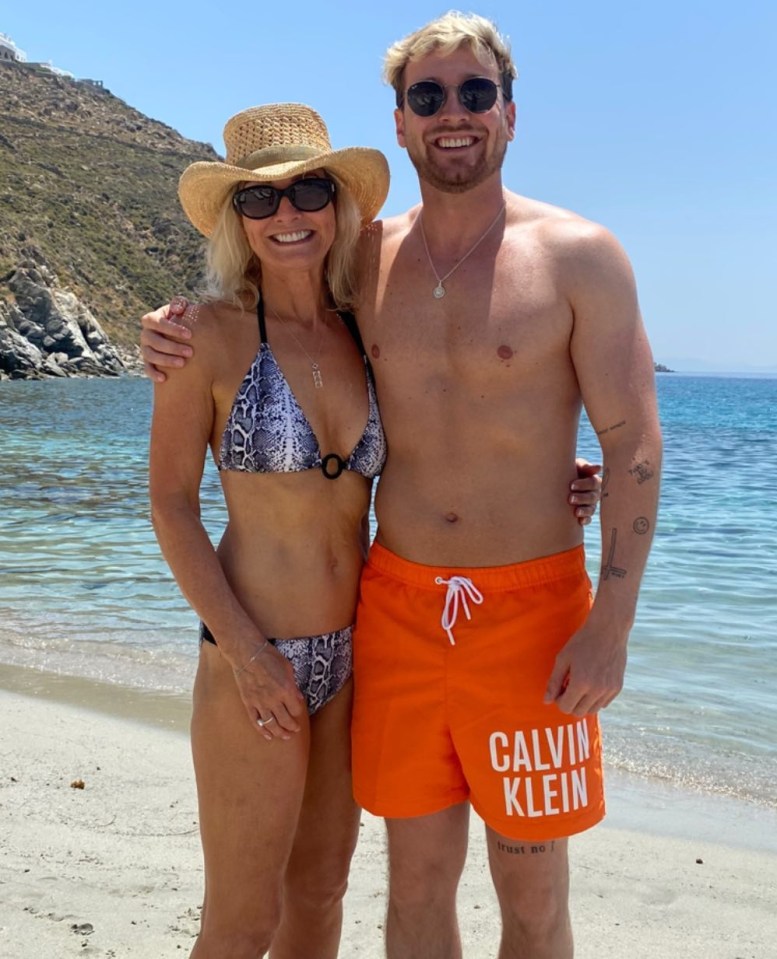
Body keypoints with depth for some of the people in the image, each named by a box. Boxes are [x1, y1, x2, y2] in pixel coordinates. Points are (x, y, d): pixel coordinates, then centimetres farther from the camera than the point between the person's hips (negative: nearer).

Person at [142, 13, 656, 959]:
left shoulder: (579, 257, -5)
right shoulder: (364, 260, 6)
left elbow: (633, 439, -6)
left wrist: (611, 623, -12)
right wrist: (185, 344, 3)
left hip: (532, 607, -3)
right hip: (397, 600, 3)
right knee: (417, 881, 13)